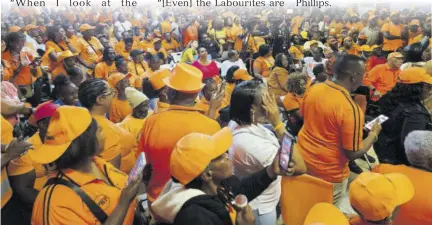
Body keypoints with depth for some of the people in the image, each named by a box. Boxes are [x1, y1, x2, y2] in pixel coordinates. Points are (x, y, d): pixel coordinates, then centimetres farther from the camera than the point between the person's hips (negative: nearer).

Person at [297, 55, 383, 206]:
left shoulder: (314, 89, -8)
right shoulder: (350, 109, -28)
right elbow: (353, 153, -21)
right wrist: (374, 133, -5)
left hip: (303, 159, 6)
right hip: (328, 173, -6)